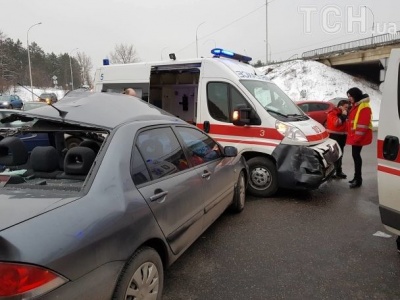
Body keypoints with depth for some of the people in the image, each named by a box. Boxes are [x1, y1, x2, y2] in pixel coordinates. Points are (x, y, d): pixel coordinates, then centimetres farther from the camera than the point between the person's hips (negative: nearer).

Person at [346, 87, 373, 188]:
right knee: (355, 155, 13)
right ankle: (357, 177, 23)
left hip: (359, 137, -10)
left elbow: (363, 124, -23)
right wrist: (352, 135, 20)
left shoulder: (364, 107, -17)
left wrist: (357, 137, -24)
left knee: (356, 155, -8)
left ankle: (358, 180, -2)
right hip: (354, 136, 10)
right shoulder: (355, 106, 17)